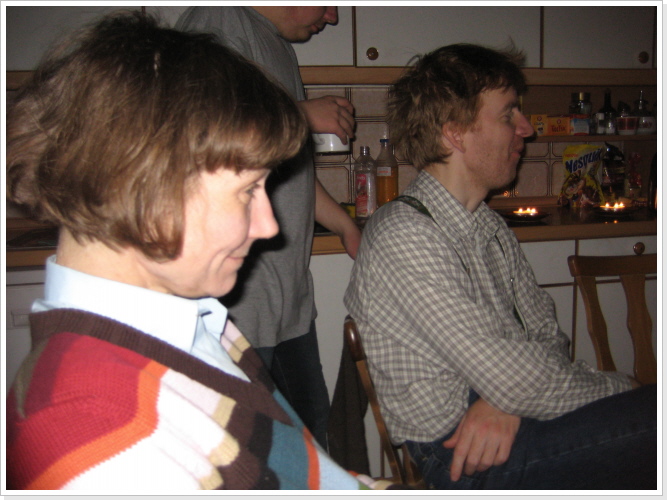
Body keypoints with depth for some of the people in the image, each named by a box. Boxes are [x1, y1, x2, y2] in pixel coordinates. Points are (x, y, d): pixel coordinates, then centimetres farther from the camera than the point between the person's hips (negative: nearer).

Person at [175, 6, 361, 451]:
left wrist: (349, 229, 31)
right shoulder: (220, 20, -7)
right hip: (237, 287, -9)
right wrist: (302, 114, -11)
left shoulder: (280, 47, 22)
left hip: (289, 289, 10)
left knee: (311, 421, 16)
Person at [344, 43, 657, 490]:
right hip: (460, 453, -8)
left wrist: (509, 401, -11)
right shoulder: (405, 237, -19)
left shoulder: (492, 227, 11)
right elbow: (517, 381, -22)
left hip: (499, 427, 8)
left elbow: (545, 329, 10)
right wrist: (626, 390, -7)